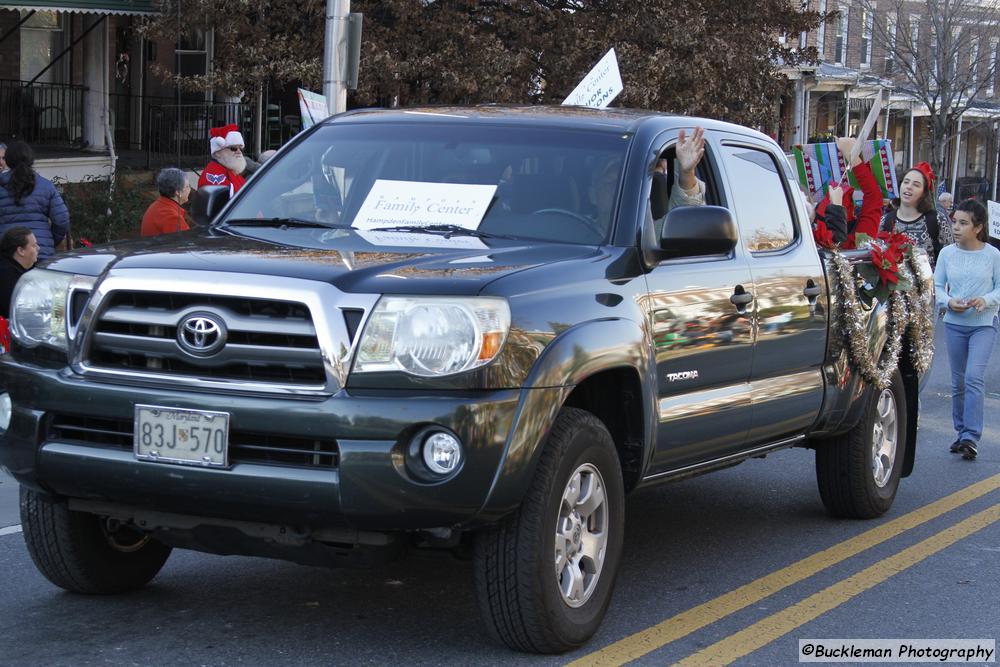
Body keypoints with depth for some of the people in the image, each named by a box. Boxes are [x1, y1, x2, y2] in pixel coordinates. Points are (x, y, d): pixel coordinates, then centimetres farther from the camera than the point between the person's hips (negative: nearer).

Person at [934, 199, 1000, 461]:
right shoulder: (947, 253, 1)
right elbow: (936, 286, 6)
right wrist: (948, 302, -14)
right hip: (954, 324, 3)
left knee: (974, 377, -16)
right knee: (958, 381, 10)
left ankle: (971, 437, -16)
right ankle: (961, 432, 24)